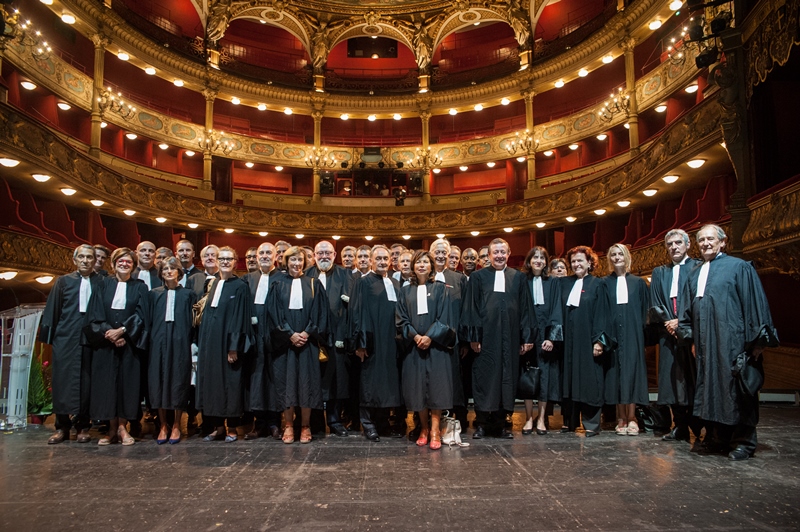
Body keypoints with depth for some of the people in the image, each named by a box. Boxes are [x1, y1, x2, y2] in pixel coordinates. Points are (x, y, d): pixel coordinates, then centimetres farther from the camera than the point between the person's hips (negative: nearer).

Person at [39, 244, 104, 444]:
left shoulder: (101, 283, 6)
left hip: (90, 339, -1)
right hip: (65, 339, 1)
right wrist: (47, 335, 4)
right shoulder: (63, 281, 9)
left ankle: (83, 426, 13)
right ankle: (62, 426, 13)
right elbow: (51, 310, 8)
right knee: (63, 381, 3)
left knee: (86, 383, 3)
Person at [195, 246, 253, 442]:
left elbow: (240, 318, -11)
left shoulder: (240, 287, -6)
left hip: (228, 342, -6)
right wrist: (201, 343, 9)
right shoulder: (213, 285, 14)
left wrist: (234, 347, -17)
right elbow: (207, 314, 15)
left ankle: (232, 428, 11)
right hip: (210, 342, 7)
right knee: (211, 380, 8)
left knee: (230, 382, 0)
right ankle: (217, 426, 18)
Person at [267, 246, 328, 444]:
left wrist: (307, 333, -10)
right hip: (284, 341, 0)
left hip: (307, 340, 0)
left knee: (307, 381, 1)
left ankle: (305, 426, 9)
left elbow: (319, 312, 2)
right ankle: (288, 426, 11)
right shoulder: (278, 284, 6)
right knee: (286, 381, 1)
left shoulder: (313, 284, 8)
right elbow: (274, 312, -1)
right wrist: (290, 334, -11)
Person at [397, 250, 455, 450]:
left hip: (436, 345, -2)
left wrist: (429, 336, -15)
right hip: (413, 345, 2)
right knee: (417, 387, 2)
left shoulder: (440, 289, 5)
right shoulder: (405, 291, 10)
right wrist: (415, 336, -11)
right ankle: (423, 429, 13)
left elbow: (443, 318, -3)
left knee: (436, 387, -4)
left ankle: (435, 431, 0)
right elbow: (401, 319, 4)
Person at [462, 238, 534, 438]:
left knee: (508, 377, 7)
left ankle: (502, 422, 19)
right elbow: (471, 308, 0)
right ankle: (482, 423, 13)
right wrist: (473, 336, -7)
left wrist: (527, 337, 3)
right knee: (484, 377, 2)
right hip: (486, 336, -2)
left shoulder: (518, 277, 9)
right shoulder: (478, 277, 4)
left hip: (510, 337, 2)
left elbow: (525, 308, 8)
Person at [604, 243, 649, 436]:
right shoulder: (605, 283, 9)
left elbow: (645, 309, 8)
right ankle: (621, 418, 5)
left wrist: (643, 330, -4)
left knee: (632, 371, -3)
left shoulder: (638, 282, 10)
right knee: (616, 372, -1)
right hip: (613, 332, 0)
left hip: (633, 333, 0)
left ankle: (631, 417, 2)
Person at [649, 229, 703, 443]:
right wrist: (669, 322, -5)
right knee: (672, 379, 4)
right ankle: (680, 427, 10)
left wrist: (682, 321, -12)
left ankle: (700, 428, 2)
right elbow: (654, 305, 11)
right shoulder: (659, 272, 17)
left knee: (694, 380, -5)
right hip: (668, 333, 4)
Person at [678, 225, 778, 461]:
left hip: (733, 341, -5)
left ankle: (744, 441, 9)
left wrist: (758, 339, -9)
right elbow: (688, 309, 19)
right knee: (711, 388, 8)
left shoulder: (739, 267, 0)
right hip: (705, 344, 6)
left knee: (737, 390, -1)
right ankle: (719, 437, 19)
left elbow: (755, 303, -5)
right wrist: (692, 338, 14)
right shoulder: (695, 274, 16)